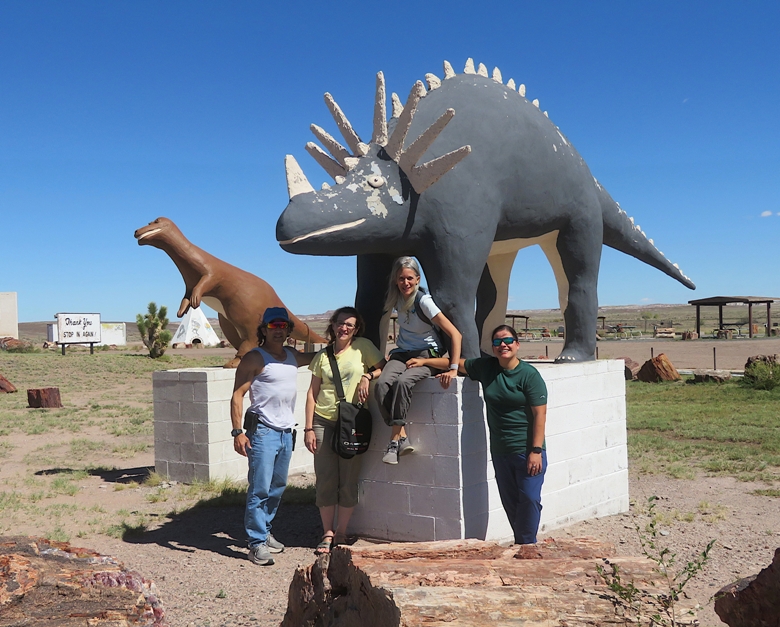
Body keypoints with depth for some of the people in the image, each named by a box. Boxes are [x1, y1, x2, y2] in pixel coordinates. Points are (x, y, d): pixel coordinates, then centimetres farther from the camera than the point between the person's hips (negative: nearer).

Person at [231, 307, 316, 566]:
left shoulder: (293, 356, 13)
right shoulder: (254, 358, -6)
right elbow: (237, 395, -10)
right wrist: (237, 432, -18)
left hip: (286, 433, 7)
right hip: (263, 432, -7)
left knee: (277, 488, 14)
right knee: (260, 489, -8)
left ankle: (264, 532, 27)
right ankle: (257, 543, -1)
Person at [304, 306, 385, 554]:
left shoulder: (362, 346, 4)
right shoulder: (323, 355, 8)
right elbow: (312, 393, 7)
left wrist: (367, 377, -15)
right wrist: (309, 428, 1)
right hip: (324, 421, 1)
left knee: (348, 480, 2)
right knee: (325, 479, 1)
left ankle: (341, 533, 14)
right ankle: (327, 533, 12)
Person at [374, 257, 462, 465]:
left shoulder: (423, 301, -18)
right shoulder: (397, 299, 1)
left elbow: (455, 334, -21)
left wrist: (453, 369, -26)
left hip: (427, 355, -5)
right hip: (402, 354, 5)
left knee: (402, 382, -35)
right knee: (382, 384, -26)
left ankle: (395, 440, -27)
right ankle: (402, 437, -26)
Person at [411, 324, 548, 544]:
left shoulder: (529, 375, -8)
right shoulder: (485, 367, 8)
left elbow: (539, 414, -11)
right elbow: (458, 363, 21)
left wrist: (536, 450, -16)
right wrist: (424, 361, 17)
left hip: (527, 450, -5)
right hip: (500, 451, 5)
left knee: (529, 499, -7)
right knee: (509, 501, 8)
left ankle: (527, 545, 5)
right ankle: (519, 543, 17)